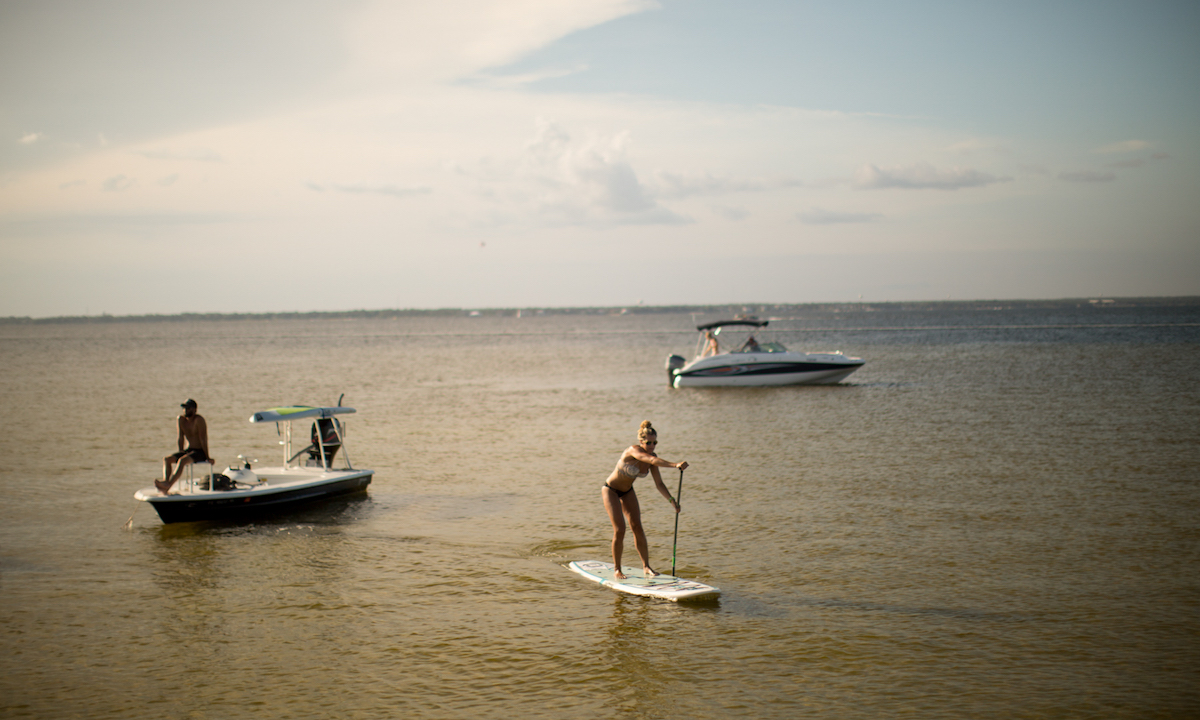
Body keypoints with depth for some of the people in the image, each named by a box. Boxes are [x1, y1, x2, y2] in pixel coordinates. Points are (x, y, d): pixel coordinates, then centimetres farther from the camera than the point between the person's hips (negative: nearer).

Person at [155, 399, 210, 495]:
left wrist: (207, 457, -16)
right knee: (166, 459, -13)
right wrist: (180, 453, 7)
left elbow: (203, 439, -16)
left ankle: (168, 485, -46)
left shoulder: (198, 420, -15)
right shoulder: (180, 419, 6)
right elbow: (181, 438, 11)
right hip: (188, 451, 8)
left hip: (200, 452, -8)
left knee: (182, 461, -34)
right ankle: (165, 482, -34)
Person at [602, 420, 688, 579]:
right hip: (610, 490, -6)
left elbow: (659, 484, -8)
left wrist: (671, 500, -23)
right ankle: (617, 570, -1)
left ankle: (646, 566, 3)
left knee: (637, 527, -3)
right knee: (619, 529, -13)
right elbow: (653, 460, -48)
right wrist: (675, 465, -60)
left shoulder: (652, 459, -9)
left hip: (627, 492, 6)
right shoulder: (633, 450, -30)